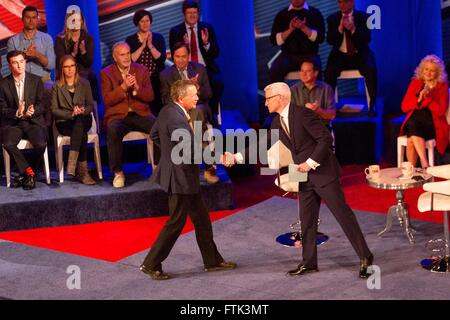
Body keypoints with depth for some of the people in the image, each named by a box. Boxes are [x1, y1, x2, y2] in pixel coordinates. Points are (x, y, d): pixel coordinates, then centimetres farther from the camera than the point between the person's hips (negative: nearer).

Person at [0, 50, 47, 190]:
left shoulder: (36, 81, 6)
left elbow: (41, 105, 4)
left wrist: (33, 111, -19)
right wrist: (17, 113, -20)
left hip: (33, 121, 0)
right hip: (13, 123, 0)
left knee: (41, 144, -29)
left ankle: (24, 173, -4)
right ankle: (29, 172, -12)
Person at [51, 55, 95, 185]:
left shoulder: (84, 84, 12)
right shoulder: (57, 86, 7)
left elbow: (90, 105, 8)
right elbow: (54, 110, 1)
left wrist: (82, 110, -15)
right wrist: (71, 113, -16)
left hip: (83, 121, 1)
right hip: (64, 123, -1)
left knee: (79, 121, -37)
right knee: (82, 134, -35)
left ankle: (72, 164, -42)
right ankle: (82, 170, -39)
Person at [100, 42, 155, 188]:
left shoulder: (142, 70, 12)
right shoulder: (106, 73, 5)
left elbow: (150, 97, 5)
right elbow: (107, 100, -6)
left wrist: (137, 87, -14)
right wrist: (123, 87, -18)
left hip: (140, 114, 2)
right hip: (117, 115, -2)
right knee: (113, 131, -36)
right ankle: (118, 172, -21)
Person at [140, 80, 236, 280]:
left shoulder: (168, 111, 5)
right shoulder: (176, 118, -25)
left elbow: (154, 134, 18)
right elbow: (190, 151, -28)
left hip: (181, 175, 10)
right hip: (180, 177, -10)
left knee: (201, 219, 17)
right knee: (176, 223, 2)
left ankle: (212, 261, 28)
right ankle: (151, 264, 12)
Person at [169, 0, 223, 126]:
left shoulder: (207, 28, 8)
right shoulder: (175, 31, 6)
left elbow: (216, 53, 3)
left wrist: (206, 43, -17)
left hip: (206, 69, 1)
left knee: (218, 83, -29)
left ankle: (211, 114, -9)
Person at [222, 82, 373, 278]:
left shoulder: (303, 114, -18)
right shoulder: (277, 123, 8)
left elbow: (326, 139, -20)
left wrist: (311, 162, -20)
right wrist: (236, 157, 5)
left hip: (323, 172, -8)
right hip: (305, 177, 8)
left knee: (342, 214, -4)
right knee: (306, 220, 11)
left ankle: (365, 257, 3)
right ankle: (309, 263, 21)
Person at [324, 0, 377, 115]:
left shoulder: (364, 17, 0)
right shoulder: (332, 19, 5)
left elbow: (366, 39, -11)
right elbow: (330, 41, -4)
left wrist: (353, 29, -26)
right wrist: (340, 28, -20)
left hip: (360, 55, -1)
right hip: (340, 55, 1)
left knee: (371, 69, -30)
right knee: (329, 71, -27)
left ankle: (372, 105, -20)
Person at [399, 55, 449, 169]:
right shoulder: (415, 83, 12)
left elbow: (440, 111, -7)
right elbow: (404, 107, 6)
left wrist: (427, 97, -17)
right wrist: (418, 99, -10)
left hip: (433, 125, -3)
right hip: (414, 122, 3)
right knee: (412, 124, -34)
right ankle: (425, 165, -35)